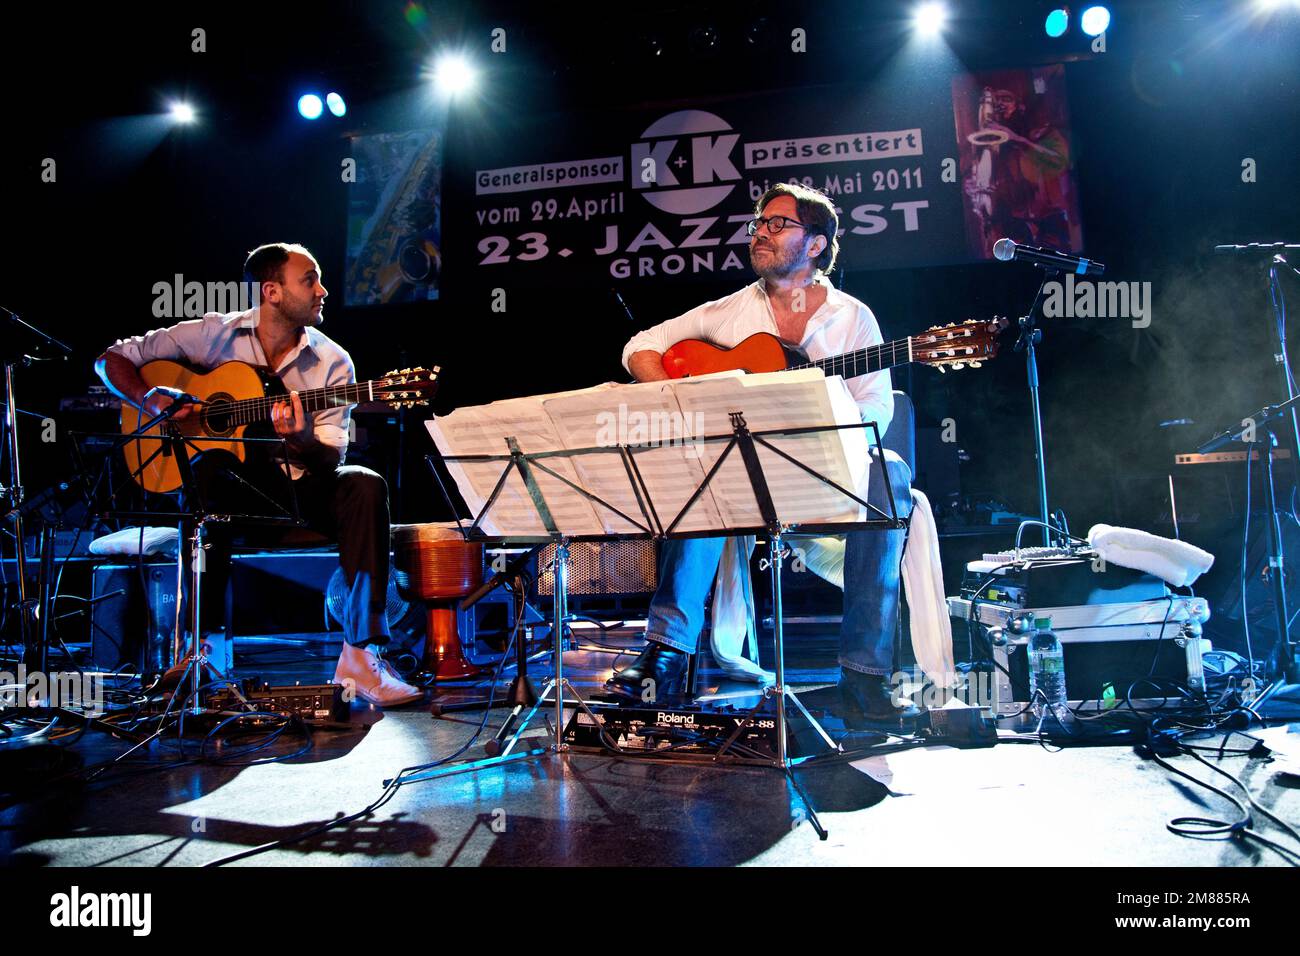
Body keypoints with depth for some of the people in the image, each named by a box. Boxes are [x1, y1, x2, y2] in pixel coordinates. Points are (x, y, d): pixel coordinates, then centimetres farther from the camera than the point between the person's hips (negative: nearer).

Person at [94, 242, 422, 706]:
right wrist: (151, 400, -14)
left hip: (299, 484, 2)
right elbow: (113, 359, 6)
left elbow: (330, 460, -7)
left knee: (364, 486, -28)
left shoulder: (332, 363, -1)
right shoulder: (213, 334, -2)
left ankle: (359, 655, -31)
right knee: (210, 466, -36)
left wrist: (299, 441, -29)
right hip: (236, 480, -1)